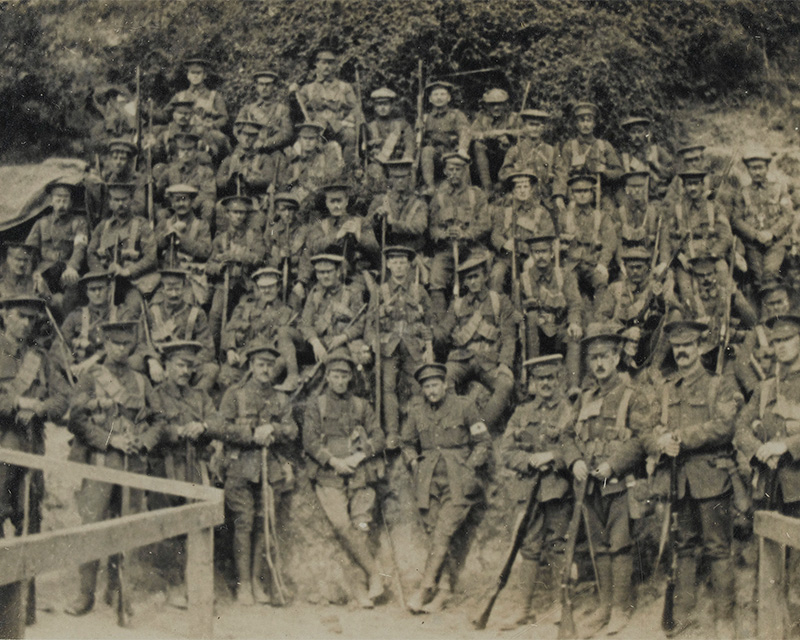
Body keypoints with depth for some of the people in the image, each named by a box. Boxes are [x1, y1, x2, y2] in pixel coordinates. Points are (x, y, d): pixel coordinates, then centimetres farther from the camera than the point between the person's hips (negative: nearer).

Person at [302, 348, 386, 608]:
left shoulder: (362, 406, 20)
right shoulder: (316, 406, 14)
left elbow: (378, 437, 12)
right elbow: (309, 441, 4)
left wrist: (359, 456, -5)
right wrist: (333, 461, -9)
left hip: (361, 476, 2)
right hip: (329, 477, -2)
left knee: (361, 526, -11)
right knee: (342, 525, -20)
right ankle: (374, 573, -15)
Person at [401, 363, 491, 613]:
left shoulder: (464, 407, 0)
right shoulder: (416, 412, 9)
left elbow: (484, 444, 5)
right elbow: (407, 444, 25)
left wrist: (466, 468, -5)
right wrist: (415, 465, 9)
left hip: (458, 483, -4)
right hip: (429, 482, 4)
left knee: (443, 532, -15)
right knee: (434, 534, -2)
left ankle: (425, 587, -13)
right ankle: (444, 589, 4)